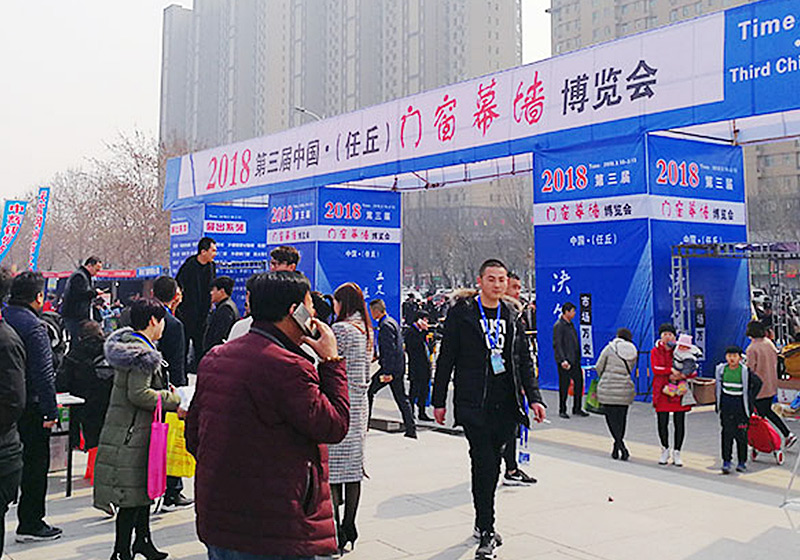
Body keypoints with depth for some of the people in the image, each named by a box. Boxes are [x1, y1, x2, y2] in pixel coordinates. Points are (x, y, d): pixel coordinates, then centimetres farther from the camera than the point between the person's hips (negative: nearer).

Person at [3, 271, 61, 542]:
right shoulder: (33, 326, -17)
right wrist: (50, 411, -16)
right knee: (35, 464, 3)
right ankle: (30, 523, 10)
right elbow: (44, 373, -20)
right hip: (29, 407, -8)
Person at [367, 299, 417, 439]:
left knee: (368, 391, 1)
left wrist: (387, 372, -24)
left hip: (390, 367, -10)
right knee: (401, 398, 9)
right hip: (399, 367, 10)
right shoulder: (392, 322, 17)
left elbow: (390, 350, -22)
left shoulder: (386, 325, -15)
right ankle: (411, 430, 8)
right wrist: (378, 356, 29)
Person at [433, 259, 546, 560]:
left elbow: (524, 361, 14)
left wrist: (534, 398, 5)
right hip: (474, 404, -4)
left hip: (505, 405, 4)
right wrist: (439, 400, 0)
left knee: (493, 464, 12)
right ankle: (486, 532, -5)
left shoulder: (511, 316, 12)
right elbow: (446, 358, 1)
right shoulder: (462, 312, 0)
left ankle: (482, 521, 28)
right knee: (484, 464, -10)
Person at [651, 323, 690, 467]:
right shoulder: (655, 351, 3)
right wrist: (671, 370, -25)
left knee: (679, 423, 2)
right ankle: (665, 450, 24)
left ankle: (677, 452, 16)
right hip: (662, 391, 0)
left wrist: (679, 376, -18)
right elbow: (655, 369, -12)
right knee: (662, 422, 4)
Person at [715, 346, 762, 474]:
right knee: (727, 433, -2)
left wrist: (750, 400, 3)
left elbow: (758, 383, 4)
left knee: (741, 433, 1)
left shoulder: (745, 371, -8)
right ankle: (726, 461, 2)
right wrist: (718, 403, 15)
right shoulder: (721, 369, 2)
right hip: (726, 404, 2)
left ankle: (742, 462, 13)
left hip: (741, 405, -2)